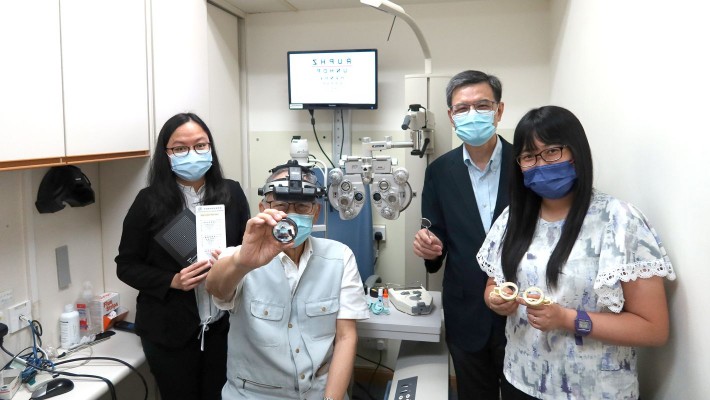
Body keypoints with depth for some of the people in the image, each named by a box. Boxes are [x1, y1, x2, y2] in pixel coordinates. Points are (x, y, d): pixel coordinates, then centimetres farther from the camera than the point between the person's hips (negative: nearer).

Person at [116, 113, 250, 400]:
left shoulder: (231, 193, -1)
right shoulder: (149, 201, -6)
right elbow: (127, 265, -1)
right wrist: (173, 281, -16)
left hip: (224, 325, 2)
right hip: (169, 331, -1)